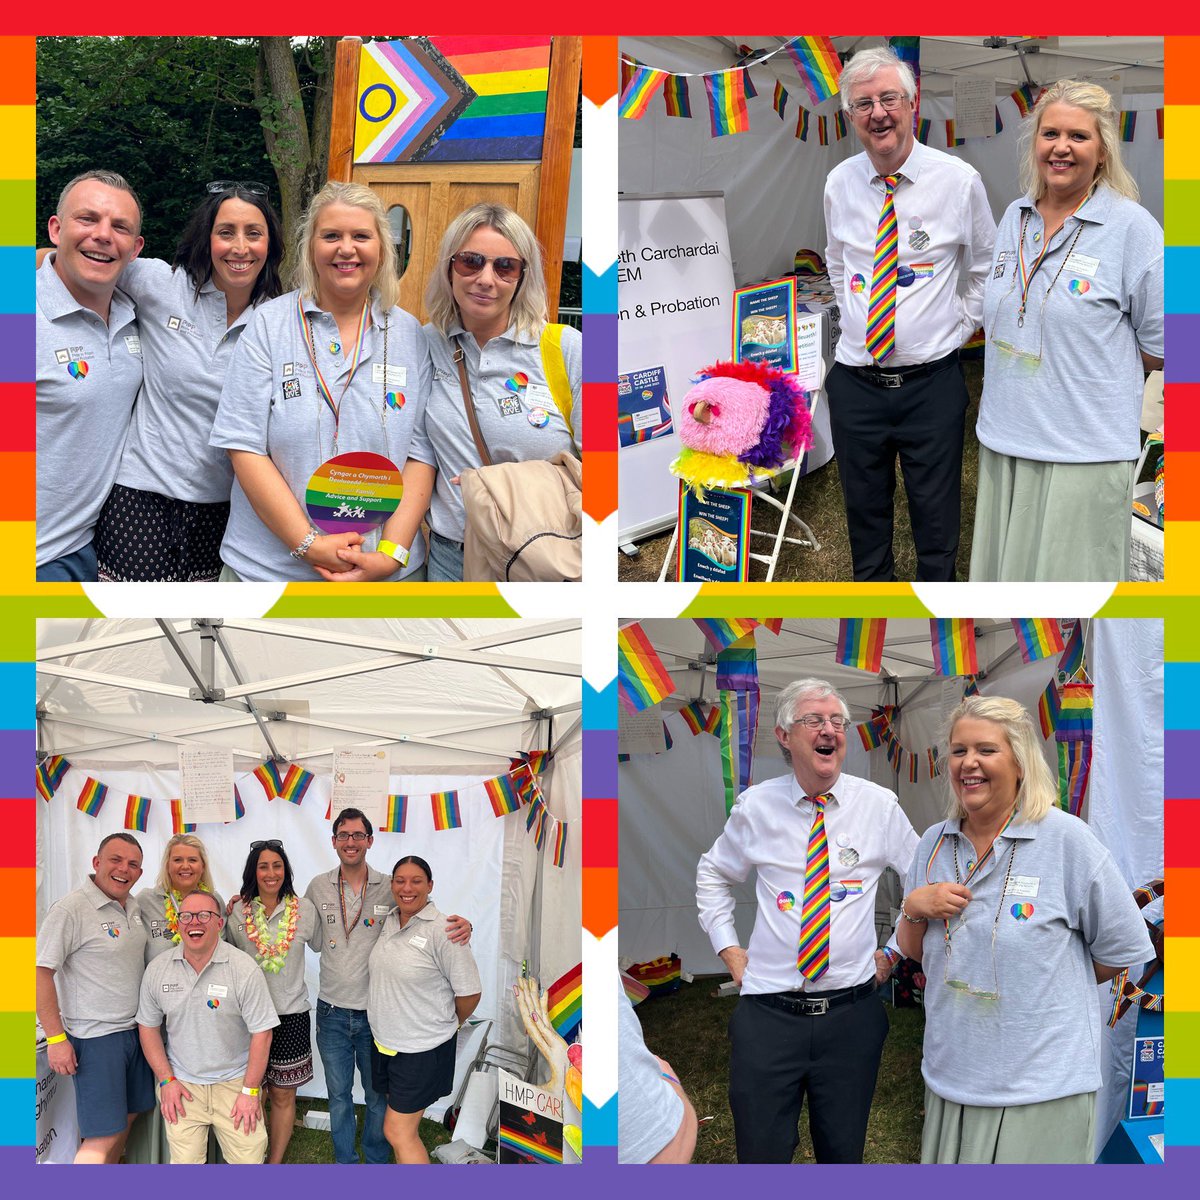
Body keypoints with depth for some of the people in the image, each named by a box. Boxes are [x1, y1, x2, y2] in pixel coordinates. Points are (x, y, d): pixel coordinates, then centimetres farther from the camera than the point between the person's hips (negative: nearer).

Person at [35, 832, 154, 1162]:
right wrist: (56, 1038, -19)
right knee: (102, 1137, -8)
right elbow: (40, 972, -17)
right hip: (95, 1036, -8)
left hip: (135, 1032, 8)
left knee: (126, 1117, 15)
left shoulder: (132, 908, 9)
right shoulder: (71, 908, -15)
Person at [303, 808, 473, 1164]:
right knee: (338, 1094, 17)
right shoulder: (319, 887, -1)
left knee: (378, 1096, 13)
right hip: (333, 1013, 1)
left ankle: (377, 1161, 32)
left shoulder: (390, 888, -6)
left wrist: (463, 926, -26)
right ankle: (345, 1160, 34)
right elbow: (314, 942, 4)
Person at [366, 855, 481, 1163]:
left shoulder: (443, 931, -18)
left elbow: (469, 992, -14)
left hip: (422, 1050, -7)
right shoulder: (387, 922, 3)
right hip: (383, 1042, 7)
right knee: (403, 1130, 16)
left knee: (398, 1132, -5)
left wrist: (447, 1025, 3)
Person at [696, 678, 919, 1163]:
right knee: (762, 1154, 3)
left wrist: (895, 951, 9)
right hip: (769, 1012, 0)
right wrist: (728, 948, 9)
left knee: (843, 1151, 11)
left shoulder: (879, 805, 0)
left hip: (852, 1011, 1)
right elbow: (712, 876, 18)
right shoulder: (756, 805, 1)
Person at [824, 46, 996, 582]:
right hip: (854, 381, 3)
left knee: (937, 525, 6)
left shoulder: (959, 180, -6)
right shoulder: (839, 183, 3)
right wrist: (854, 316, 12)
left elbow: (984, 268, 9)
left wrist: (960, 327, 4)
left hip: (932, 381, -2)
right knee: (865, 519, 13)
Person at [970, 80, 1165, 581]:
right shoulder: (1014, 217, 9)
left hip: (1084, 451, -6)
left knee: (1071, 574, 3)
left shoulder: (1132, 226, -9)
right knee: (1005, 569, 13)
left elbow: (1158, 347, -6)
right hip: (1004, 437, 6)